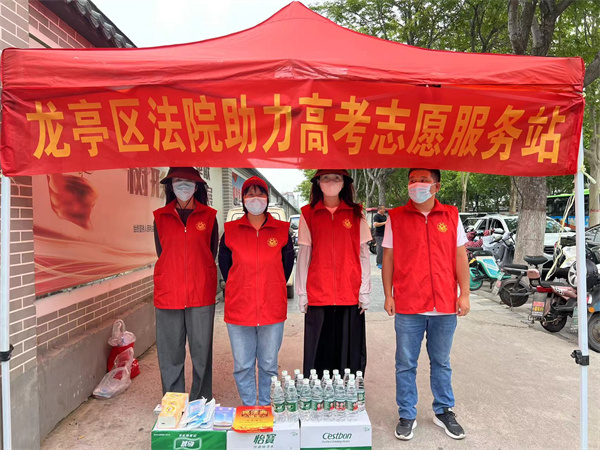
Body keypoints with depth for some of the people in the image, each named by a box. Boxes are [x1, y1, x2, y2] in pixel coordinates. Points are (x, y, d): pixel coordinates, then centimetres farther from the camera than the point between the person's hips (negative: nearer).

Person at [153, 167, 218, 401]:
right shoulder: (160, 217, 8)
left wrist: (199, 278, 8)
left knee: (202, 352, 6)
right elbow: (162, 254, 12)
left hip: (201, 295, -1)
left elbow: (211, 254, 9)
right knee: (170, 354, 7)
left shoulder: (208, 216, 5)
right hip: (167, 294, 1)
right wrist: (173, 279, 7)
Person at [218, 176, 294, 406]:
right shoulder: (230, 231, 0)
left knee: (269, 365, 12)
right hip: (238, 309, 0)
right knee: (242, 366, 10)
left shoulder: (281, 230, 0)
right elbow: (224, 264, 13)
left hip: (272, 309, 0)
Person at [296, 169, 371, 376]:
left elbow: (364, 255, 6)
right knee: (318, 352, 6)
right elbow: (303, 255, 5)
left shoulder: (356, 214, 6)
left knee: (350, 353, 7)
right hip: (318, 294, 0)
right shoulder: (308, 213, 5)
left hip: (350, 295, 0)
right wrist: (302, 293, 2)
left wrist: (364, 291, 1)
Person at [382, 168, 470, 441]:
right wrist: (388, 295, -1)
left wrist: (464, 294, 3)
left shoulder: (451, 216, 6)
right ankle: (407, 416, 24)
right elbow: (388, 259, 2)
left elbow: (460, 257, 7)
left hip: (445, 306, 2)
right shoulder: (396, 217, 1)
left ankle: (444, 412, 34)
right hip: (408, 306, -1)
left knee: (441, 362, 16)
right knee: (406, 364, 8)